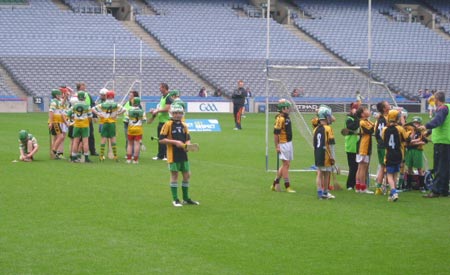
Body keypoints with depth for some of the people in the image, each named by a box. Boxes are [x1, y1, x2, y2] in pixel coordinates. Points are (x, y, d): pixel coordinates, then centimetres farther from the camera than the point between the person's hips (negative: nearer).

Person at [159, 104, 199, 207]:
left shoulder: (184, 125, 10)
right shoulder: (168, 124, -7)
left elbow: (188, 138, 16)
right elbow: (161, 139, -10)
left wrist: (187, 144, -7)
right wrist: (175, 142, -17)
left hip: (183, 154, 6)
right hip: (173, 155, -6)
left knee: (187, 175, 9)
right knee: (174, 175, 0)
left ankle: (186, 198, 22)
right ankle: (175, 199, 9)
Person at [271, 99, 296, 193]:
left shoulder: (287, 117, 11)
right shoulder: (280, 118, -18)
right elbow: (276, 133, -20)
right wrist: (277, 146, -21)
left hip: (289, 143, 10)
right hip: (283, 144, -10)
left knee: (286, 165, 14)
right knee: (286, 164, -5)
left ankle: (275, 183, 22)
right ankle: (287, 186, -1)